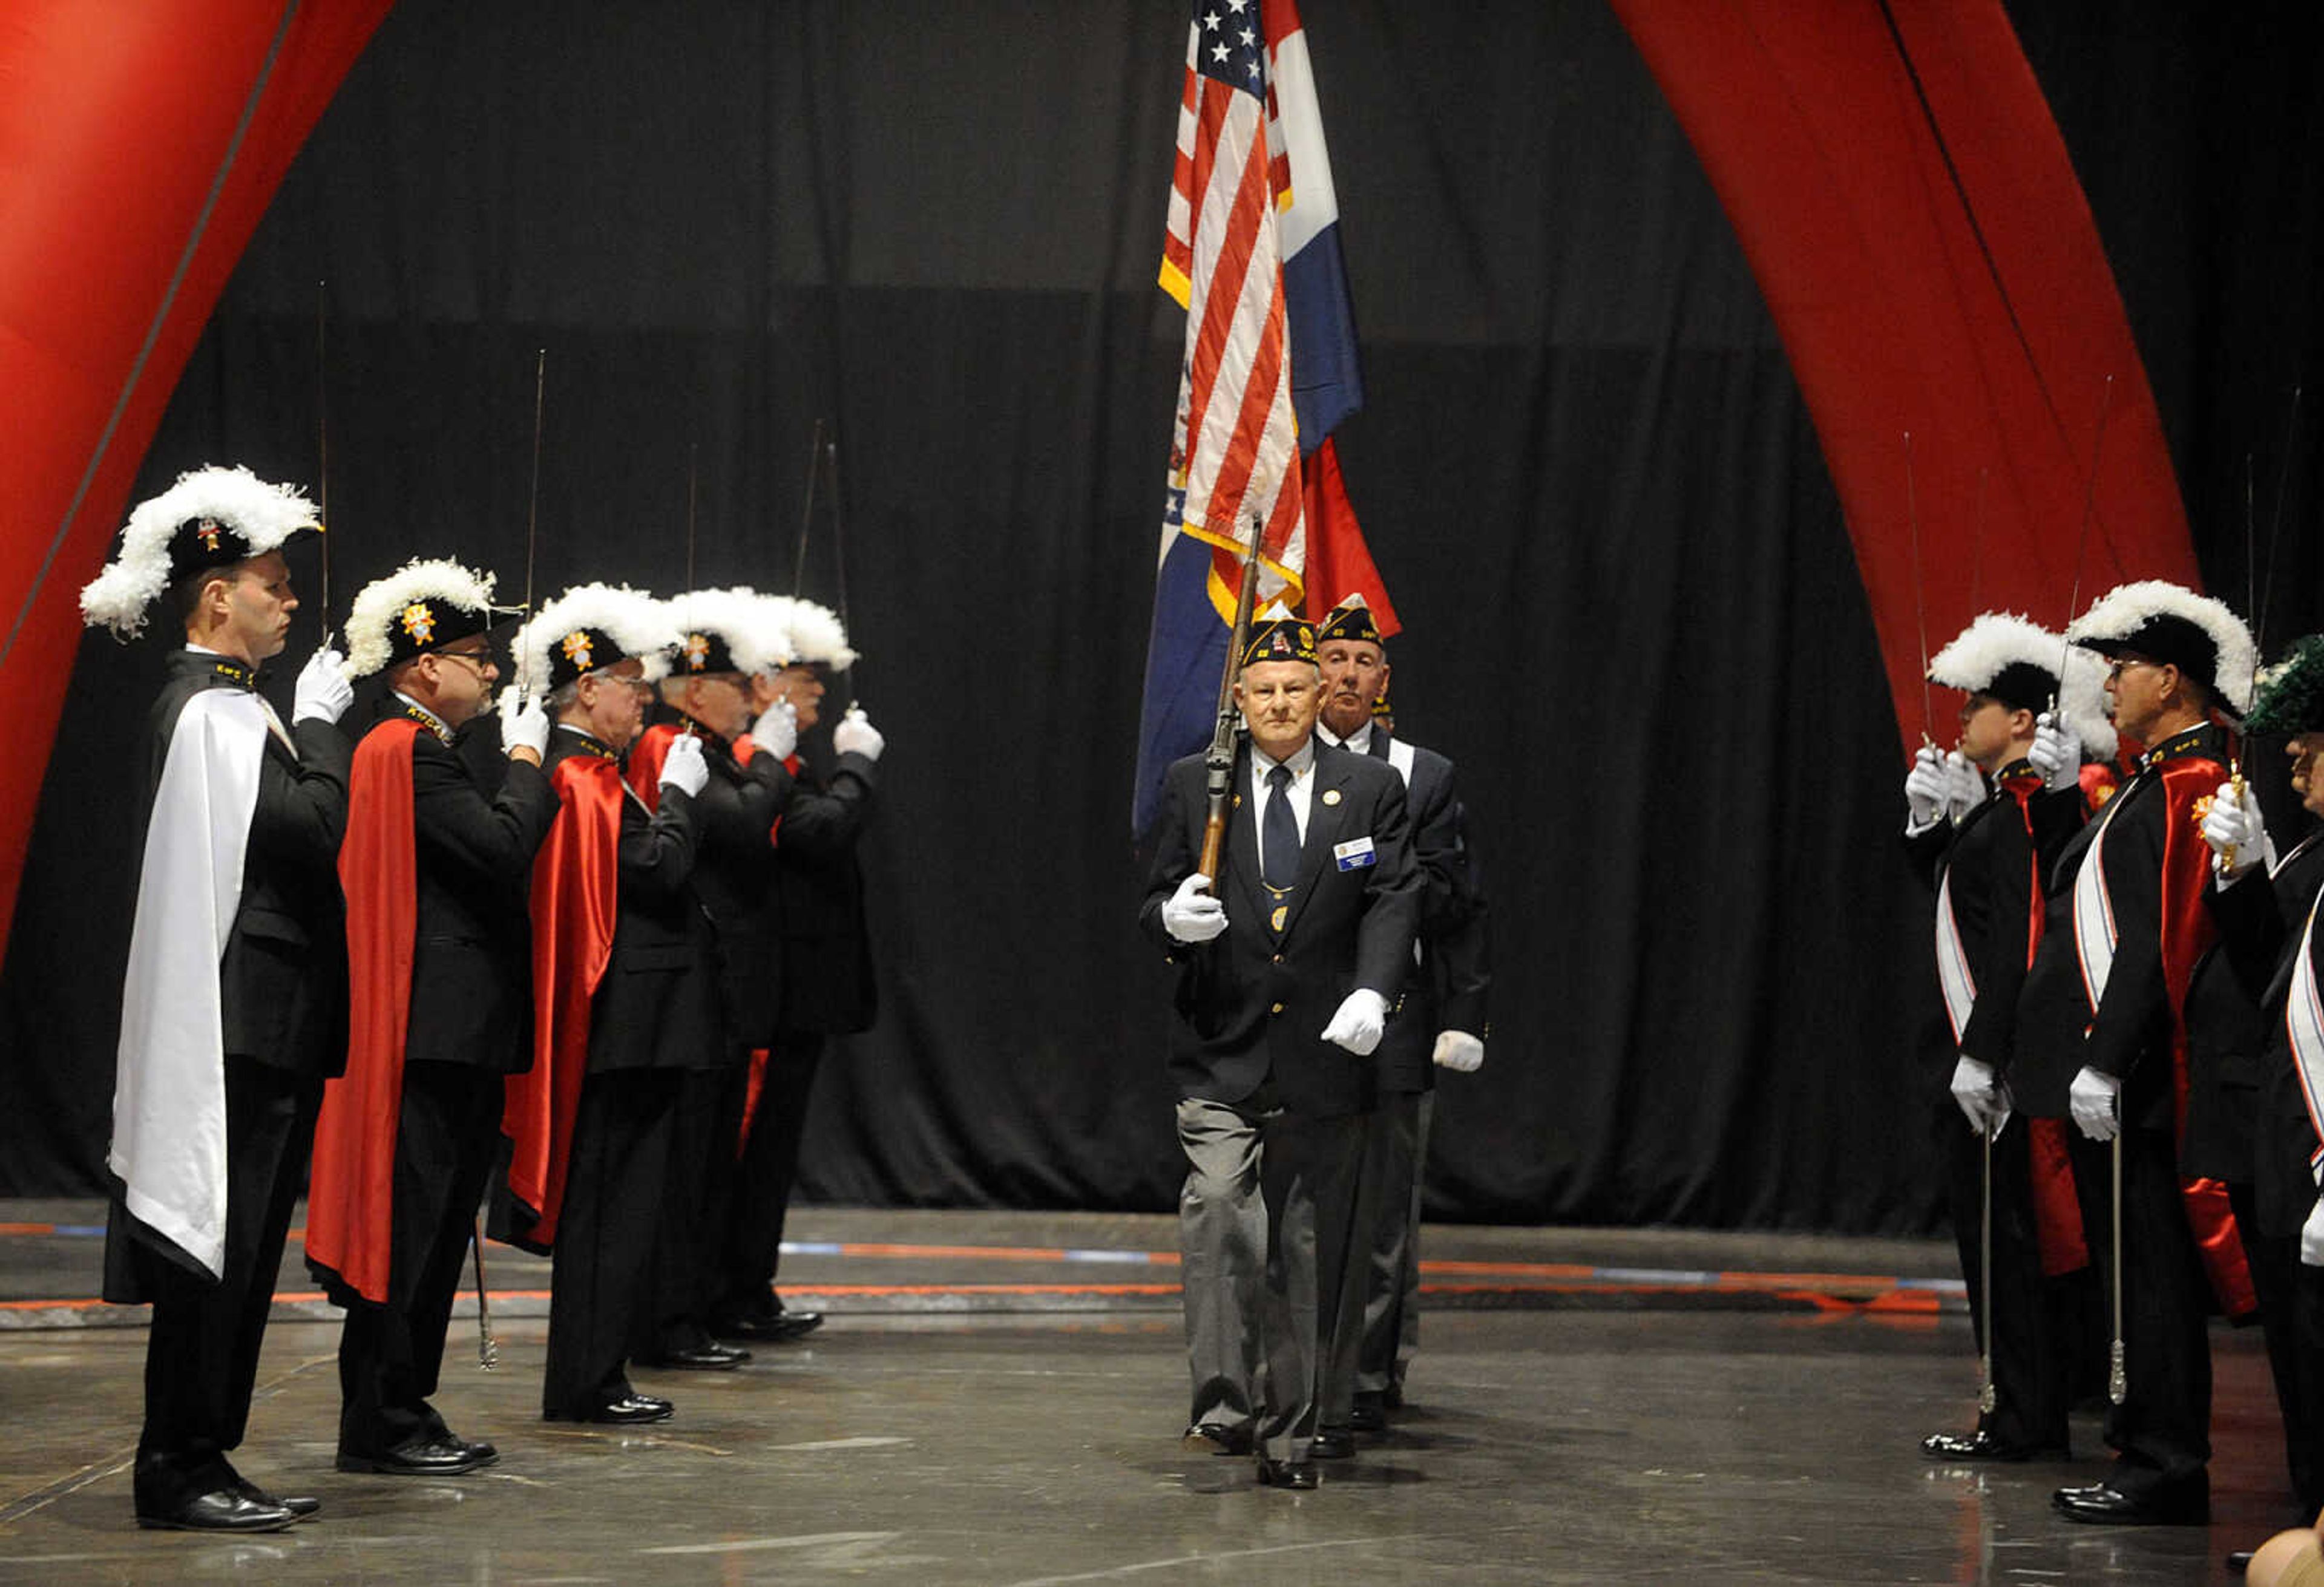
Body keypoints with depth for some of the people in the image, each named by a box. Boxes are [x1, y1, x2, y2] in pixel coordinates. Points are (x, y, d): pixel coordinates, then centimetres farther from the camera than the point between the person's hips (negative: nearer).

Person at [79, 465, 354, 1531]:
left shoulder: (229, 708, 17)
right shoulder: (209, 713, -13)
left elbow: (299, 841, 19)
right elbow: (313, 830, -19)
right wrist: (318, 722, -8)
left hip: (268, 1018, 10)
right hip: (239, 1016, -10)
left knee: (239, 1249, 12)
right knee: (212, 1246, -5)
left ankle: (197, 1462, 17)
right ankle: (179, 1473, 1)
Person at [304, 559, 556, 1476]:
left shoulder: (418, 749, 20)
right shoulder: (409, 750, -13)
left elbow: (487, 858, 19)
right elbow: (503, 849, -21)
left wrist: (523, 765, 11)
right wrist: (526, 759, -8)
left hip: (452, 1032, 11)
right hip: (434, 1030, -11)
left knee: (435, 1227, 13)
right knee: (408, 1221, -6)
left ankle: (405, 1410, 19)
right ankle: (379, 1425, -2)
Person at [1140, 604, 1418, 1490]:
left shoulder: (1372, 792, 6)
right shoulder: (1193, 787, 7)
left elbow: (1394, 901, -4)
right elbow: (1157, 902, 8)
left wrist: (1372, 992, -21)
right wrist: (1173, 918, -18)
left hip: (1322, 1060, 1)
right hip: (1221, 1057, -1)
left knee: (1307, 1252, 6)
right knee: (1218, 1210, -21)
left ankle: (1287, 1434, 16)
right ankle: (1224, 1403, -18)